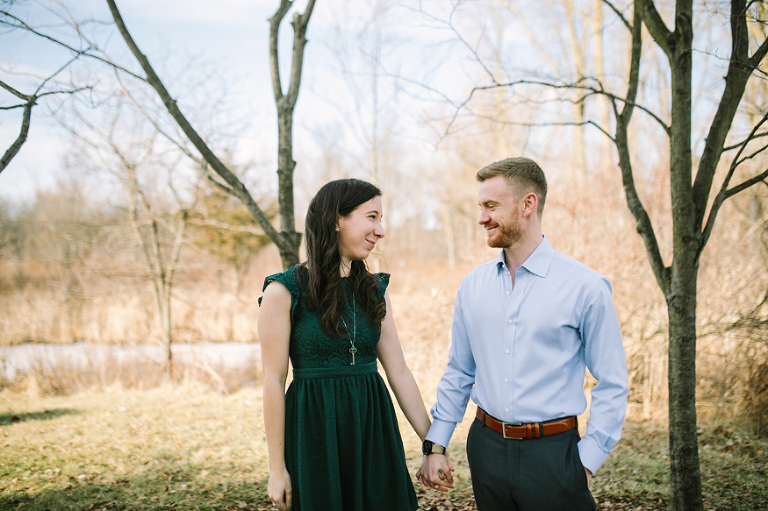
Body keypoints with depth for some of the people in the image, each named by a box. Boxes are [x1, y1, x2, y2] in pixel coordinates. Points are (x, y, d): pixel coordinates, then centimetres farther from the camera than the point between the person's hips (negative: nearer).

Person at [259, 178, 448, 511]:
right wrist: (277, 468, -8)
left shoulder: (375, 291, 7)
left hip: (373, 429, 5)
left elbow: (399, 372, 6)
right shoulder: (284, 291, -8)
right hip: (314, 432, -4)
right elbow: (274, 381, -8)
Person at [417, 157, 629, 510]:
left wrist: (586, 461, -9)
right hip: (486, 446, 4)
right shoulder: (472, 285, 4)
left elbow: (612, 384, -5)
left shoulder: (586, 287, -9)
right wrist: (435, 445, 7)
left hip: (551, 454, -4)